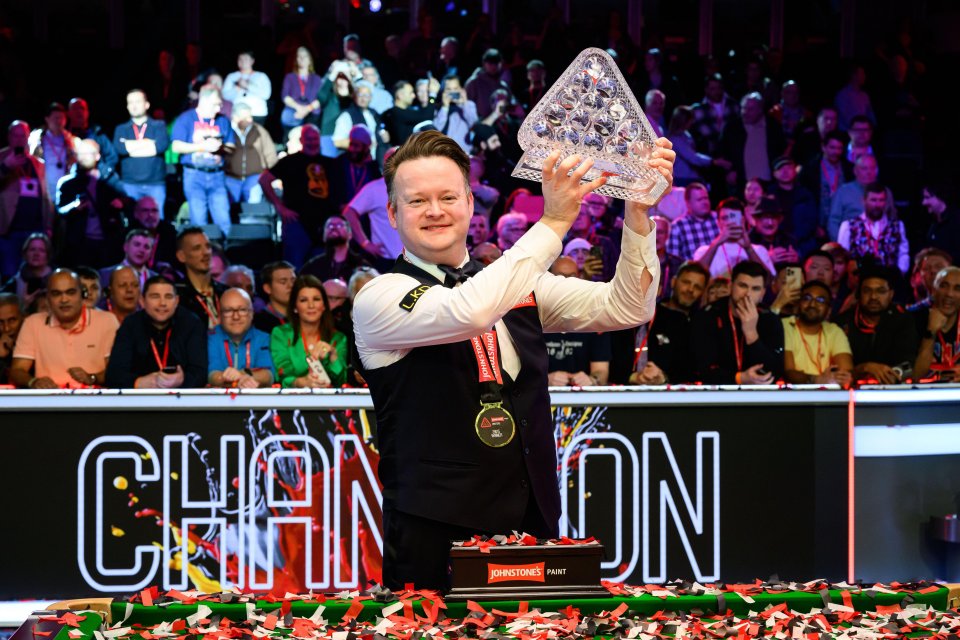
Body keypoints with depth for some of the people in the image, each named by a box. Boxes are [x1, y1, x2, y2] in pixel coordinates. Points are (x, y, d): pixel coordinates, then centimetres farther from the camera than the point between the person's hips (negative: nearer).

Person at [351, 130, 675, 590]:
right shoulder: (379, 298, -4)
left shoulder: (519, 284, 14)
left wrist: (638, 211, -10)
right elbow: (468, 311, -23)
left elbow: (624, 308, 5)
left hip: (533, 523, 5)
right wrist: (553, 222, -20)